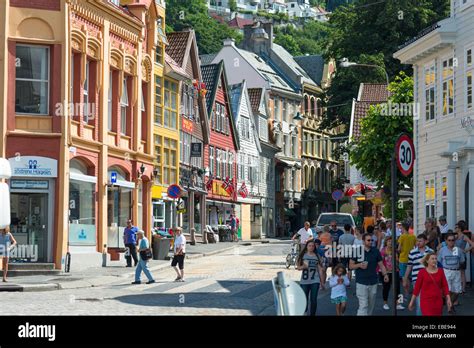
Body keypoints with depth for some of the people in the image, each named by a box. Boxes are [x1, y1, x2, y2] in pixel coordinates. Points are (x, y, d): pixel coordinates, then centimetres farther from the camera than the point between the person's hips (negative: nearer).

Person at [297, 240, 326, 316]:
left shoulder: (317, 256, 6)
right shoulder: (302, 255, 4)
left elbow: (320, 269, 8)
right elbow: (298, 267, 5)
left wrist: (322, 281, 7)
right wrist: (303, 267, -19)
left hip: (315, 281, 0)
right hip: (304, 281, 0)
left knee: (313, 300, -3)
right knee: (304, 299, 2)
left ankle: (312, 314, 4)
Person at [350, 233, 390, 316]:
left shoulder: (376, 251, 4)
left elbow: (381, 264, 5)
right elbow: (351, 265, 2)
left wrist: (385, 274, -11)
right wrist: (359, 265, -17)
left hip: (373, 283, 4)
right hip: (361, 283, -4)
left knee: (371, 306, 12)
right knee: (363, 306, -12)